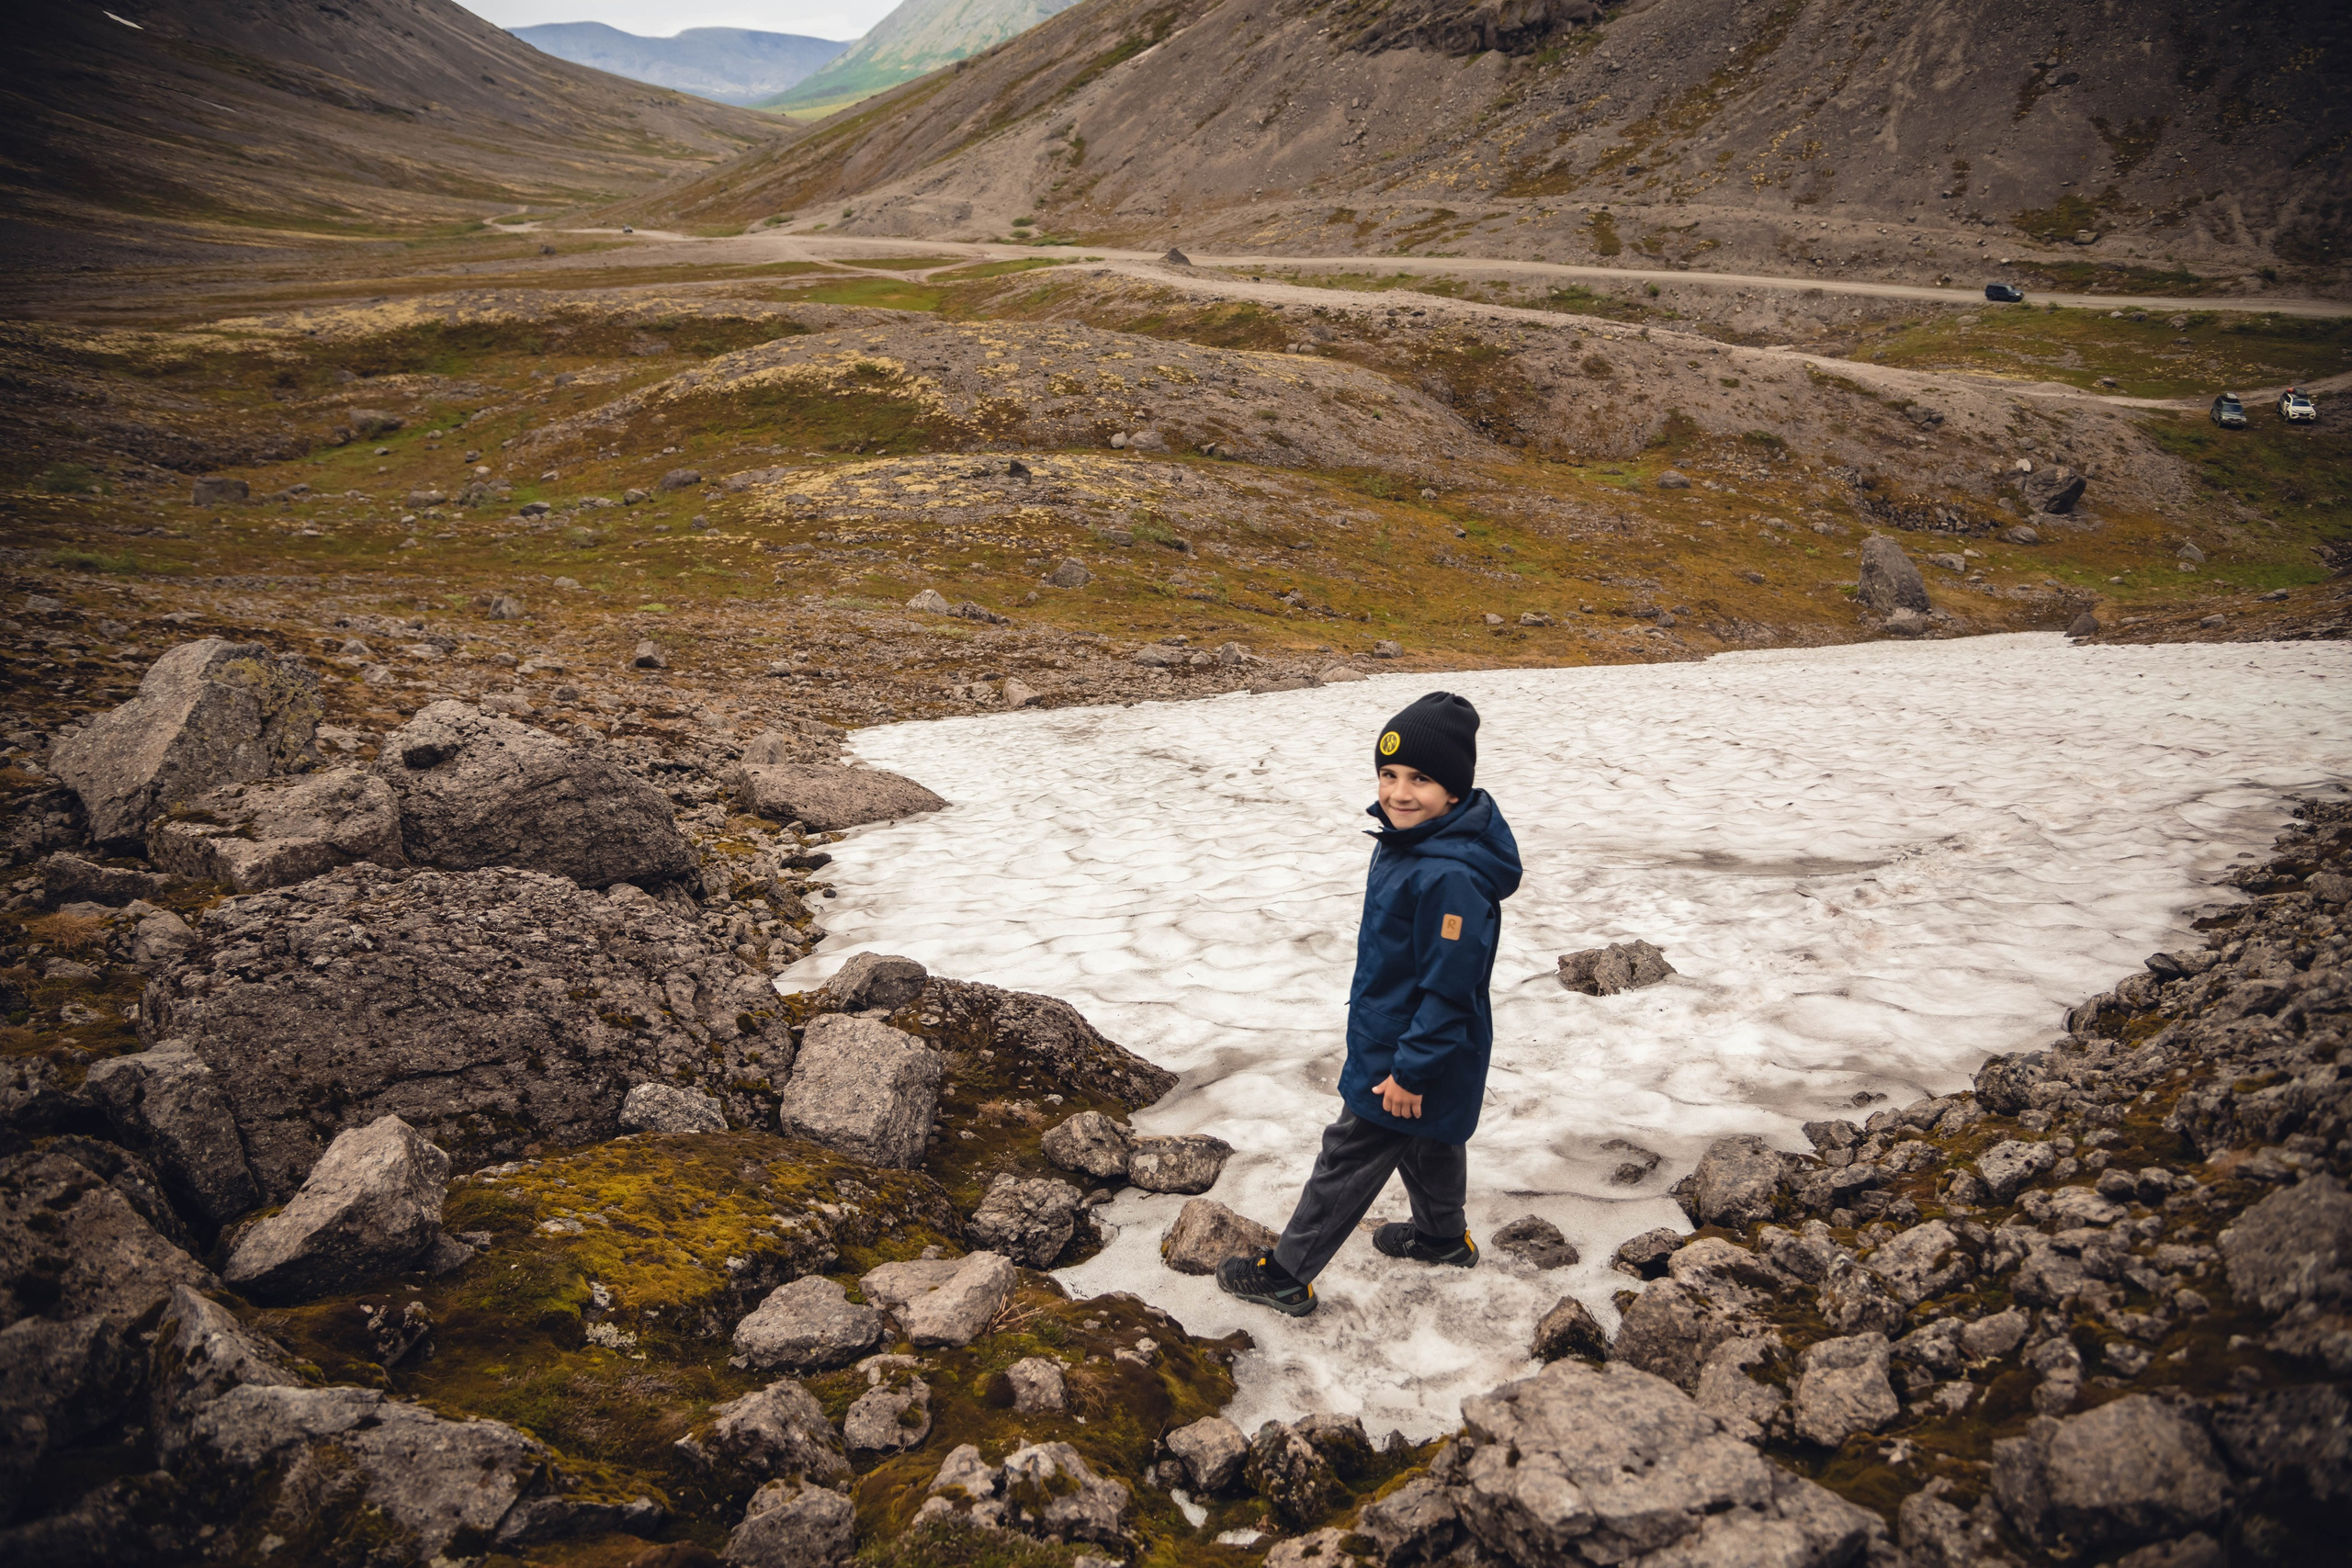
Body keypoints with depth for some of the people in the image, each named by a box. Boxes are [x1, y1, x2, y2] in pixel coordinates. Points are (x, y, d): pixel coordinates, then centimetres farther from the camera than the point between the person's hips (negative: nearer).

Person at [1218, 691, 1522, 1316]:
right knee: (1428, 1144, 29)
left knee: (1348, 1160, 3)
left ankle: (1288, 1274, 17)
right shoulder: (1406, 841, -1)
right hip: (1396, 1041, 10)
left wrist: (1411, 1069, -22)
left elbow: (1449, 988, -29)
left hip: (1406, 1059, -10)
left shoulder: (1452, 878, -34)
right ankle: (1443, 1234, 51)